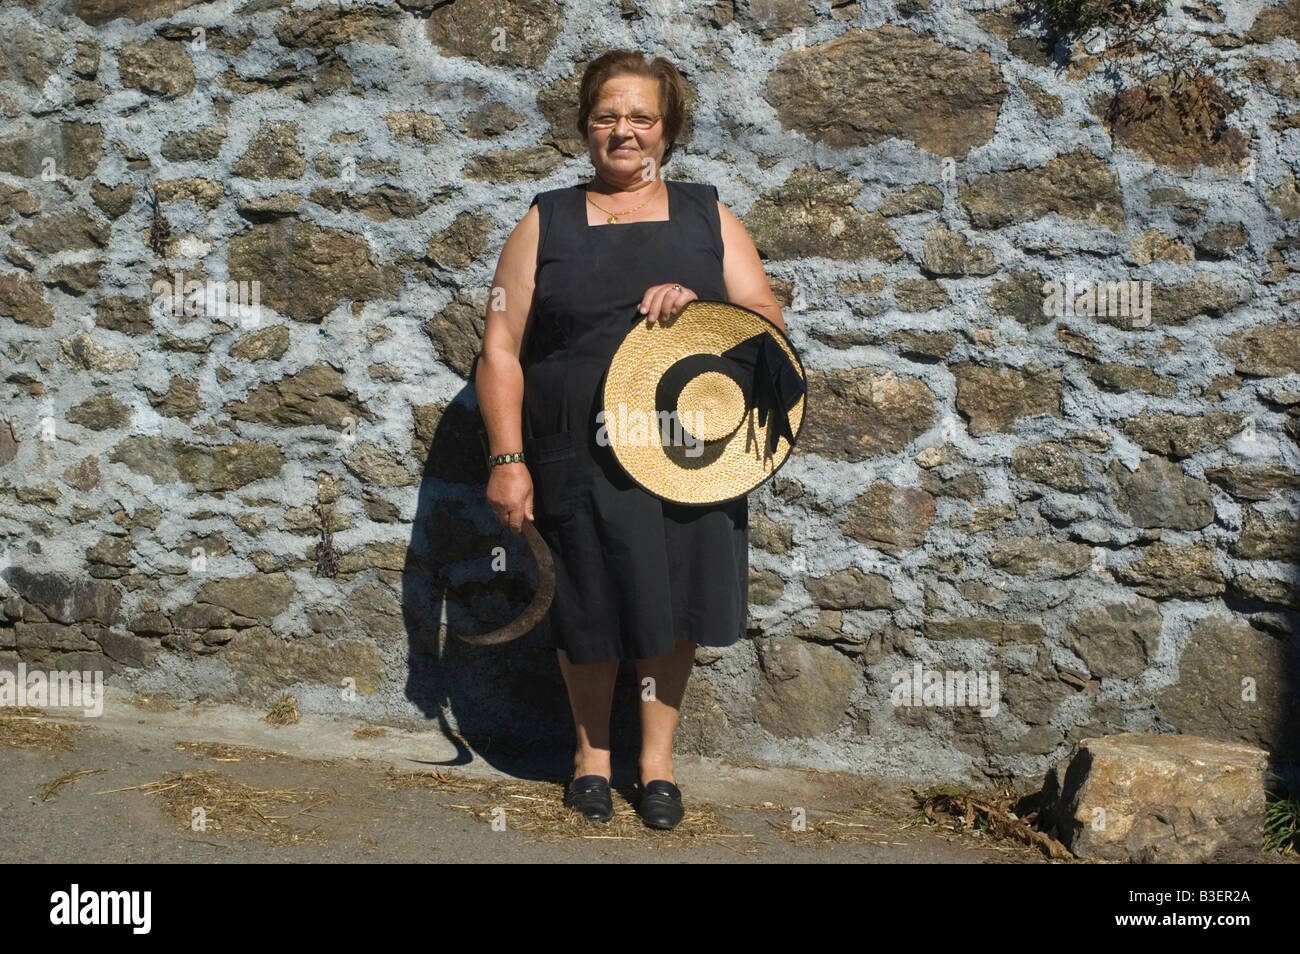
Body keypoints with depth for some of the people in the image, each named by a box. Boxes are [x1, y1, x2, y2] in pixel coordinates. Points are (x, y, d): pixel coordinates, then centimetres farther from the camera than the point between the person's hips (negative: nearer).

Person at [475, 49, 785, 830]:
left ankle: (659, 756, 28)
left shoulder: (708, 217, 9)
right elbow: (502, 350, 1)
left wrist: (696, 304, -17)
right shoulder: (547, 222, 5)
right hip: (581, 462, -1)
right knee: (590, 611, 9)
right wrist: (508, 459, -8)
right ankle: (593, 748, 32)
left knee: (672, 601, 9)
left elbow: (769, 324, 3)